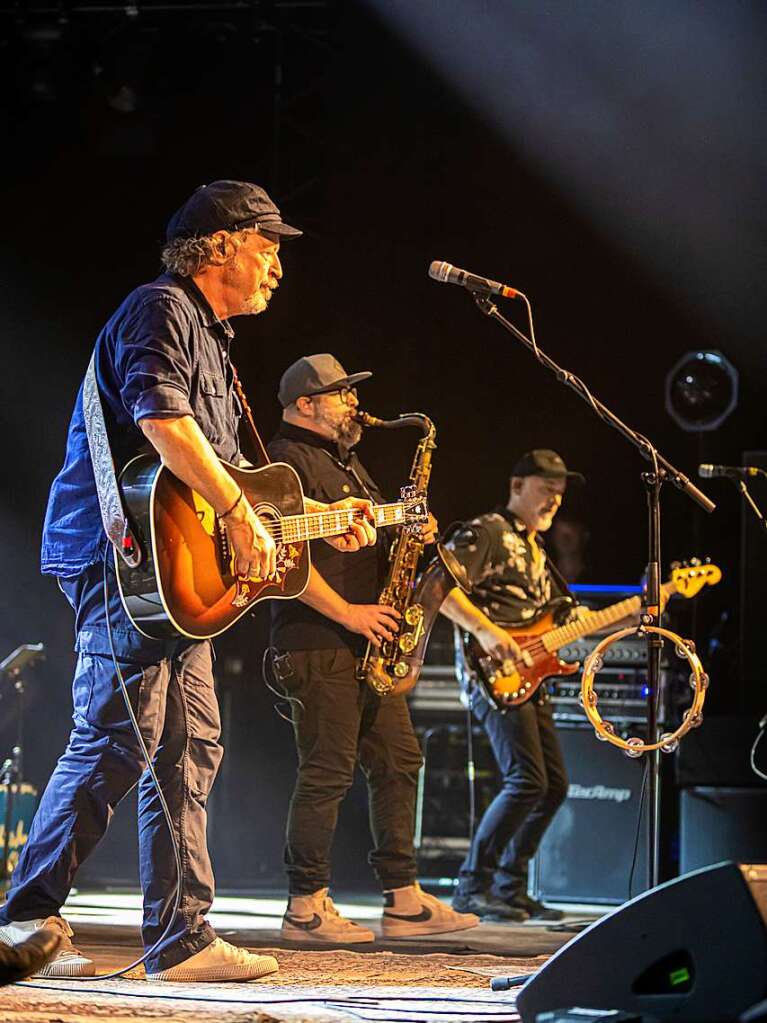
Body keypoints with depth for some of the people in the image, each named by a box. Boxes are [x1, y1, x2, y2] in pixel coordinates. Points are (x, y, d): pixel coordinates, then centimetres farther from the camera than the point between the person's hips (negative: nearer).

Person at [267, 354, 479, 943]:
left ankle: (404, 900, 9)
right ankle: (307, 909, -2)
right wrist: (348, 613, -20)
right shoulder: (287, 460, -8)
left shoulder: (348, 462, 22)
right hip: (320, 645, -10)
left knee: (398, 762, 7)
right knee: (328, 771, -8)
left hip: (368, 646, 10)